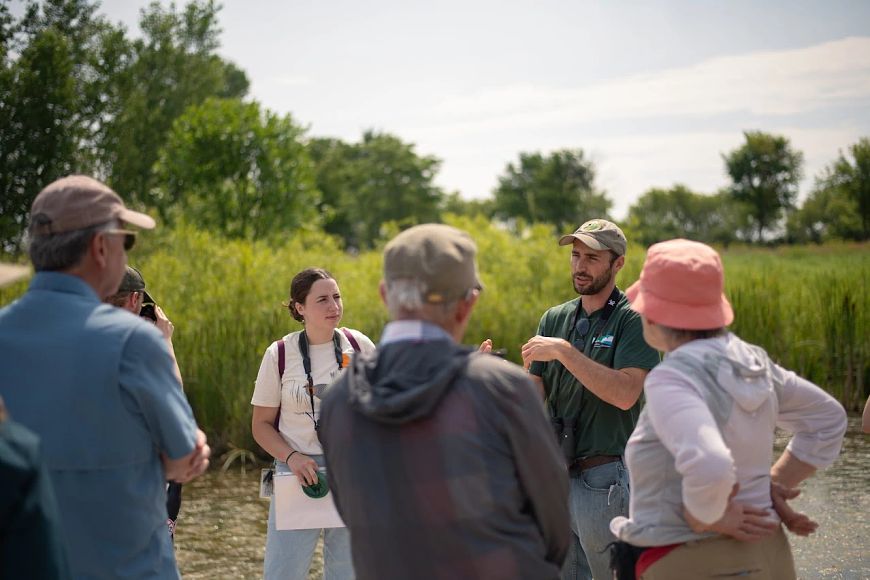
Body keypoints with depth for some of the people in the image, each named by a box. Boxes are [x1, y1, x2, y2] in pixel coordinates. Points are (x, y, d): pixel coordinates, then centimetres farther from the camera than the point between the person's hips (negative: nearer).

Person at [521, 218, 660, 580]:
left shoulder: (633, 321, -8)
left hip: (606, 481, -6)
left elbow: (625, 394, -22)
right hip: (555, 477, 6)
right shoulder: (555, 318, 10)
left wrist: (563, 351, -22)